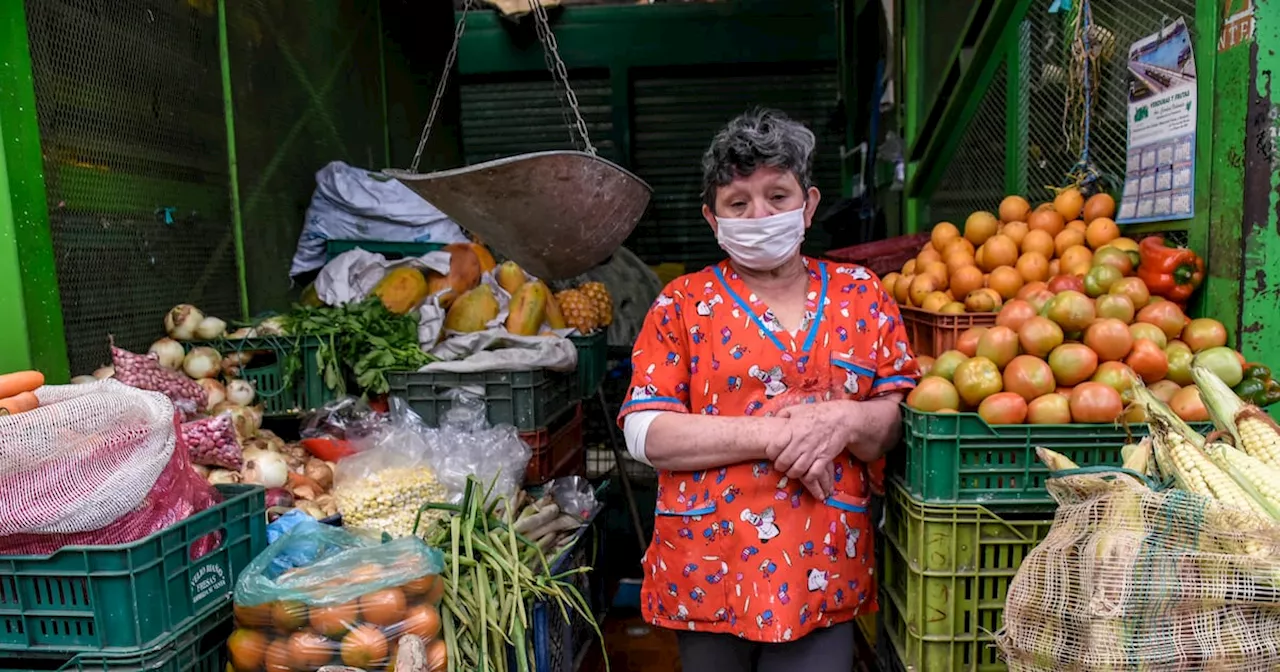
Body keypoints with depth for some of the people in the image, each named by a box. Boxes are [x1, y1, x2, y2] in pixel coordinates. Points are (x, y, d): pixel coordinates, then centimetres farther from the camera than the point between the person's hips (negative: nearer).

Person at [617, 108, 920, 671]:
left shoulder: (861, 296, 5)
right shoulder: (684, 304, -2)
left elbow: (898, 422, 5)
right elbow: (645, 434, -10)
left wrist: (846, 422, -17)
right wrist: (775, 435, -17)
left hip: (824, 573, 1)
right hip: (708, 571, 0)